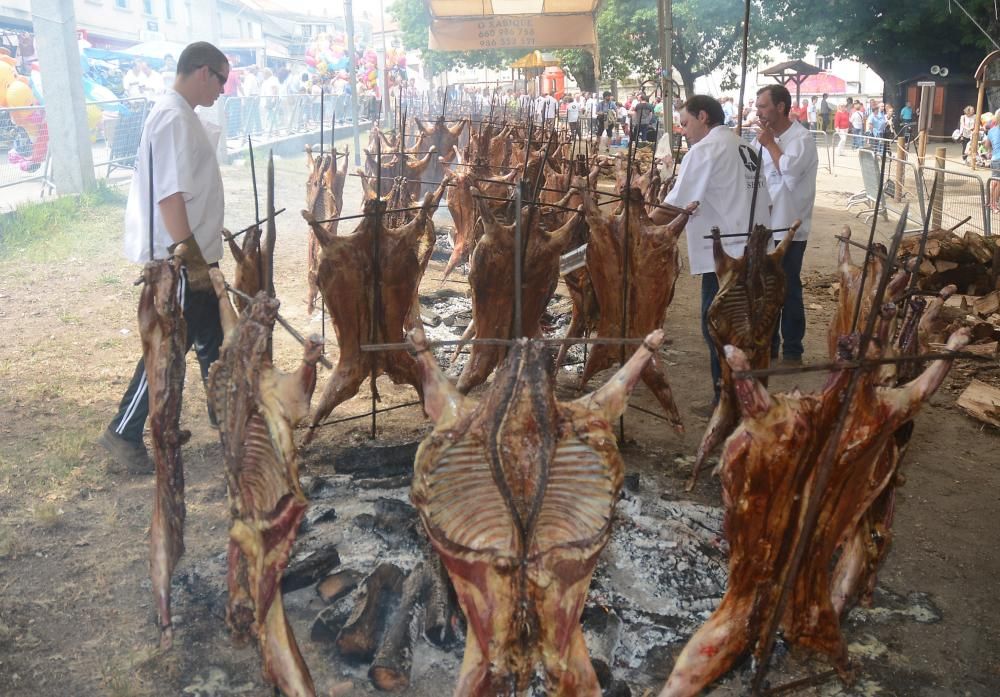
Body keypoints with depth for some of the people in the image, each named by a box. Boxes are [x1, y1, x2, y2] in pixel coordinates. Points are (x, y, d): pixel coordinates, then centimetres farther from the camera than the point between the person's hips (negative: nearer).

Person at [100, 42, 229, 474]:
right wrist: (192, 258, -26)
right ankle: (124, 433, 10)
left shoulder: (183, 114, 13)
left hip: (197, 252, 10)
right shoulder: (173, 117, -19)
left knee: (213, 335, 18)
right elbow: (168, 195, -26)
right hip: (180, 259, -10)